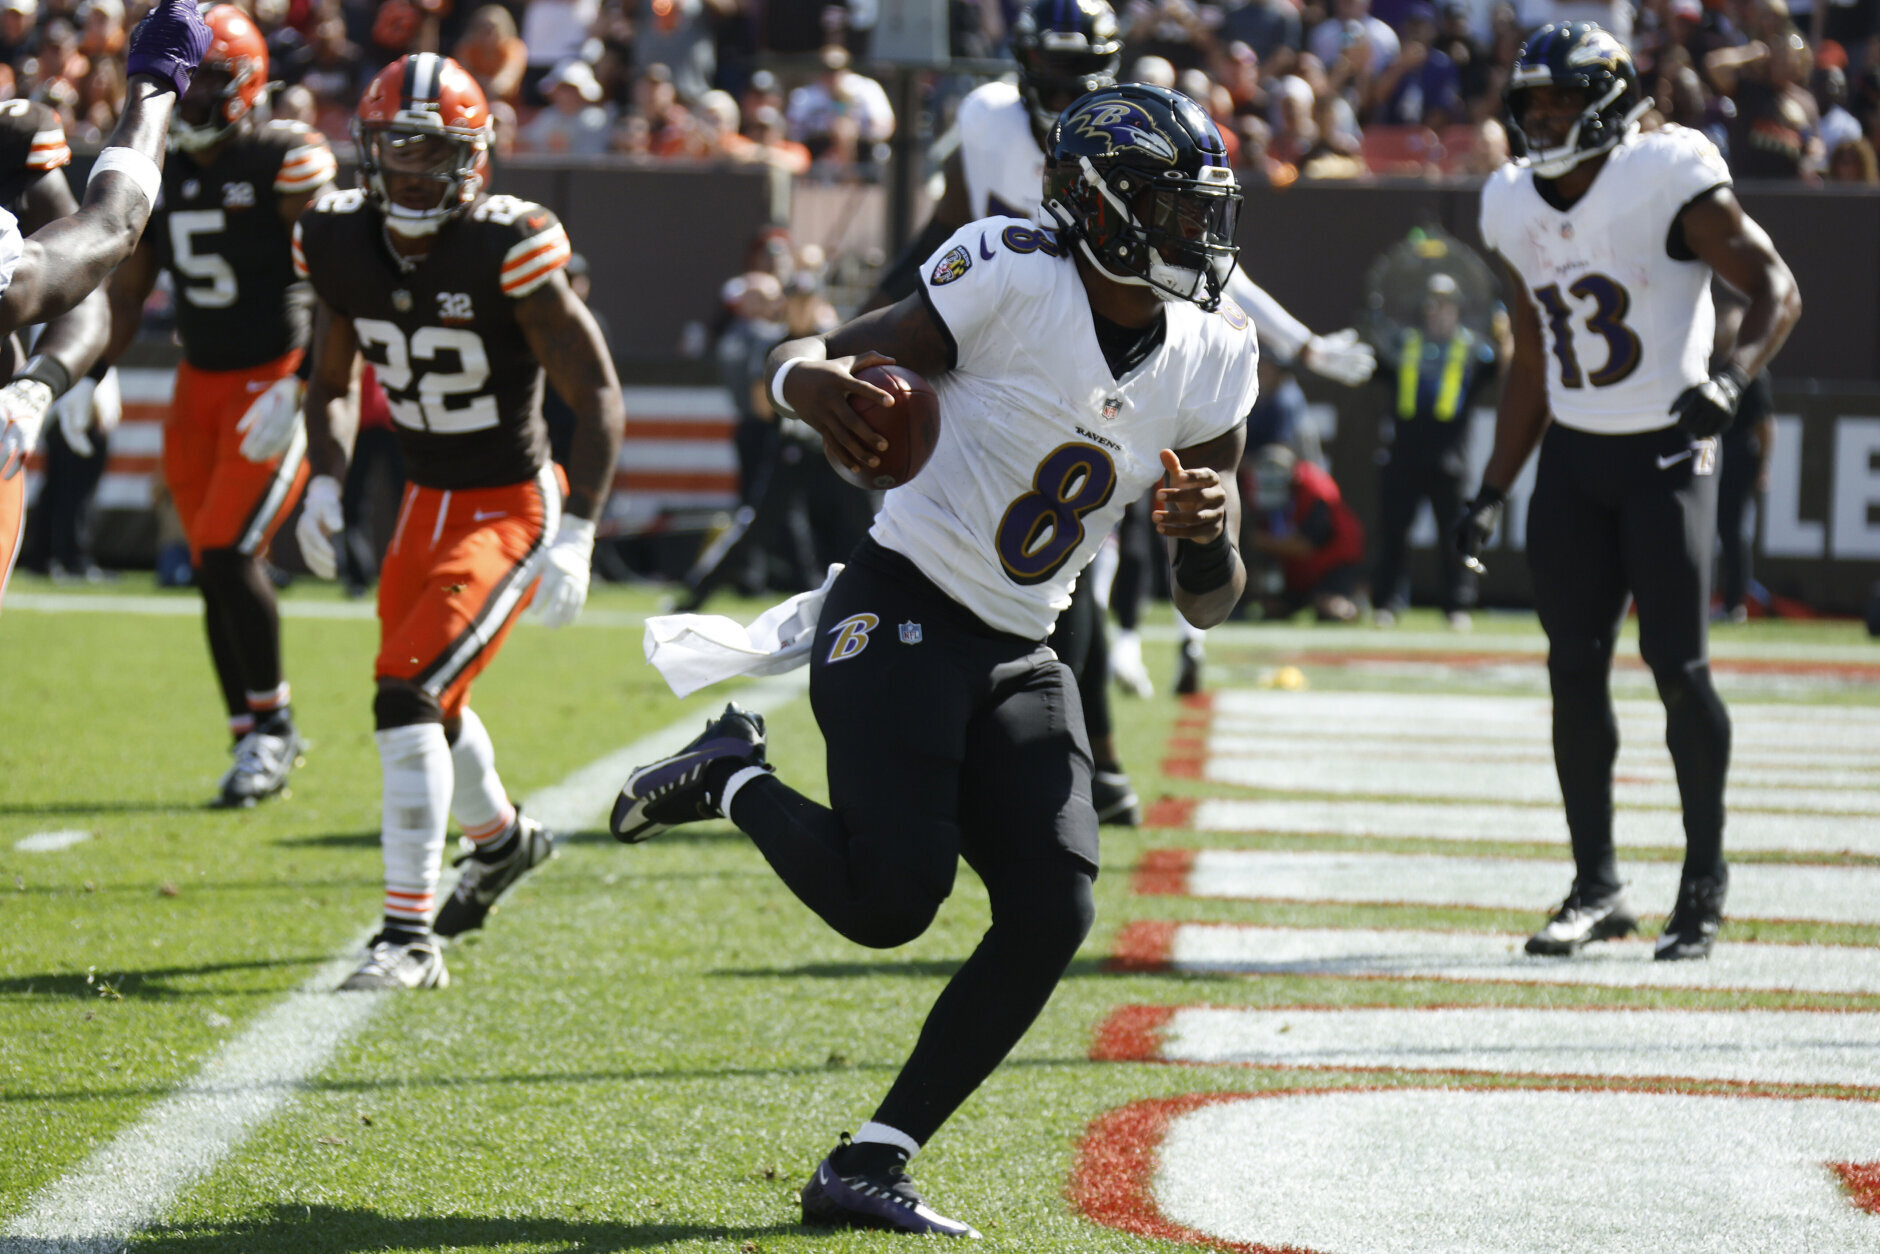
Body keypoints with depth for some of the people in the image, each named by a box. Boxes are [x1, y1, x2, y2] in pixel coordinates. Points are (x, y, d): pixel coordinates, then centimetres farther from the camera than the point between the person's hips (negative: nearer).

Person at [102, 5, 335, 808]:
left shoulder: (284, 163, -13)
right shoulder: (159, 175, 7)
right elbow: (128, 288, 16)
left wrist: (299, 389, -20)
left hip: (277, 378, -7)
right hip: (201, 382, 7)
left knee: (229, 555, -15)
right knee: (213, 568, 7)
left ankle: (271, 724, 2)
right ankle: (254, 739, 17)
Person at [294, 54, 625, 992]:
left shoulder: (508, 252, -23)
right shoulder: (341, 246, -6)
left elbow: (596, 392, -17)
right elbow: (331, 385, 12)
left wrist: (577, 535, -22)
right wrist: (324, 484, -5)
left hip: (512, 509, -7)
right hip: (427, 500, 7)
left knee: (409, 695, -20)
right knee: (428, 702, 23)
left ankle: (411, 937, -15)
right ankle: (504, 838, 54)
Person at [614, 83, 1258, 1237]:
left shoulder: (1208, 359, 4)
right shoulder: (1014, 282, -14)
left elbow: (1210, 601, 8)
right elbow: (804, 360, -14)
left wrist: (1210, 532, -17)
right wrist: (814, 381, -40)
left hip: (1018, 659, 6)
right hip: (902, 619, -6)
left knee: (1054, 913, -10)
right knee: (891, 896, -20)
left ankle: (868, 1168, 0)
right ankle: (735, 776, 12)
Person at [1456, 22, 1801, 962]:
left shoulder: (1668, 181, -12)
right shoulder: (1518, 212, 8)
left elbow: (1775, 289, -13)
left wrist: (1732, 375, -31)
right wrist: (1492, 493, 13)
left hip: (1666, 452, -6)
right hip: (1572, 460, 6)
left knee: (1676, 665, -9)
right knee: (1574, 670, 2)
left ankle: (1705, 885, 3)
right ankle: (1597, 886, 11)